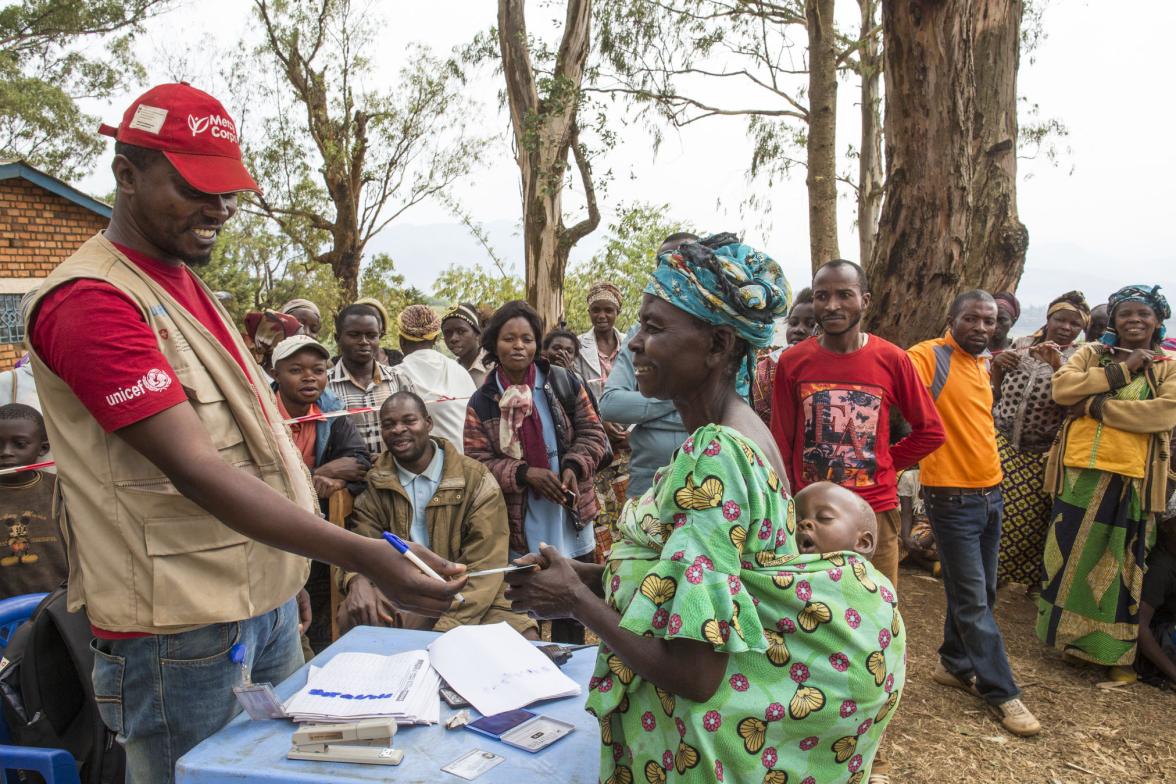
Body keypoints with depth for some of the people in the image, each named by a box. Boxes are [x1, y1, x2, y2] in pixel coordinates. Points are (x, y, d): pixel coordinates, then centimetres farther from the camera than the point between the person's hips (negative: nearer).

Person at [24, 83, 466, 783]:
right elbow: (196, 471, -27)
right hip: (183, 627, -8)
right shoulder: (91, 300, -18)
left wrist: (293, 571, 14)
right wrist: (365, 556, -34)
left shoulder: (185, 283, 12)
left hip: (267, 598, 9)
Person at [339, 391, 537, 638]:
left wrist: (447, 627, -23)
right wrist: (357, 581, -26)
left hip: (470, 600, -2)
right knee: (350, 615, -26)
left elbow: (485, 564, -12)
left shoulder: (476, 479, -6)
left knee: (522, 636, -29)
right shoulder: (375, 483, 5)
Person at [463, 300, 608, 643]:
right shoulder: (482, 402, -2)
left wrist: (574, 467, -16)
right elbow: (479, 461, -5)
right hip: (520, 525, -1)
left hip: (572, 517, 2)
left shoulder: (563, 382, -1)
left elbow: (592, 431, 2)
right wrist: (525, 473, -20)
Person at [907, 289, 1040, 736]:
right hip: (953, 498, -8)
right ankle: (1002, 693, 11)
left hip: (990, 493, 8)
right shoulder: (929, 356, -13)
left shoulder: (983, 363, 12)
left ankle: (956, 665, 33)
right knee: (973, 599, 0)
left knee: (979, 593, 17)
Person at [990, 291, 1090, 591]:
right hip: (1002, 443, 2)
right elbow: (994, 392, 14)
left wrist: (1057, 364, -27)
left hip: (1041, 455, -2)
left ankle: (1034, 580, 26)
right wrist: (996, 364, -4)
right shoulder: (1020, 345, 6)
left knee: (1032, 517, 4)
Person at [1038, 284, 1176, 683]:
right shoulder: (1091, 353, 10)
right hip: (1079, 471, 2)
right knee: (1071, 553, 9)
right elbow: (1062, 388, -8)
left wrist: (1098, 404, -15)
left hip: (1130, 478, -1)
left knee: (1120, 562, 5)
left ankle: (1116, 651, 19)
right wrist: (1122, 369, -11)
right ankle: (1069, 634, 24)